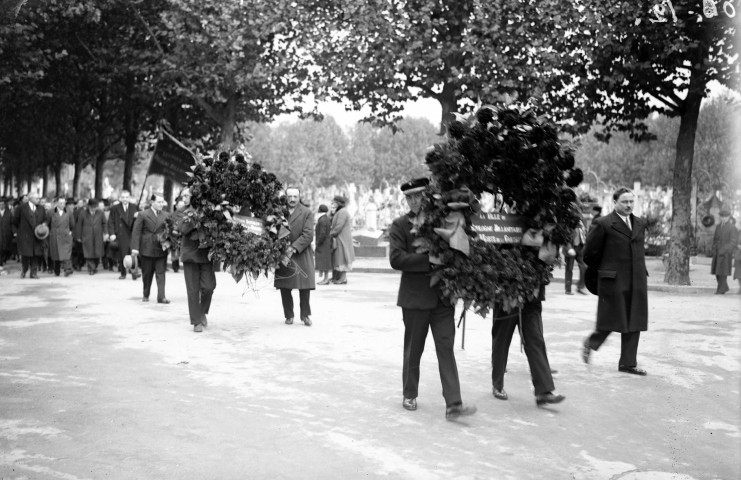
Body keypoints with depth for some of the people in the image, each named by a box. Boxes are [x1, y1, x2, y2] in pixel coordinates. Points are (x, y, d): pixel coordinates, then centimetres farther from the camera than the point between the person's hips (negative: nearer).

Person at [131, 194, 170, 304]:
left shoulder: (165, 216, 8)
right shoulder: (143, 215, -1)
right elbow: (136, 232, -5)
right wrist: (135, 247, -12)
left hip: (161, 249, 2)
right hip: (147, 249, -2)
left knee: (161, 274, -3)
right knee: (147, 274, 9)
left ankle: (161, 296, -4)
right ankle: (146, 295, 23)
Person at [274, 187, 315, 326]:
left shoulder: (307, 213, 0)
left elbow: (308, 235, -8)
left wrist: (292, 249, -16)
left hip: (301, 254, -1)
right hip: (282, 255, 1)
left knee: (304, 286, -2)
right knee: (284, 287, 2)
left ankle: (305, 315, 11)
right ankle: (289, 315, 14)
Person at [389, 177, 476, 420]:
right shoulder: (400, 225, -3)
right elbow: (396, 259, -14)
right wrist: (429, 260, -20)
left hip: (443, 296, 2)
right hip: (415, 297, -2)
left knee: (446, 349, -2)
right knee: (413, 350, 11)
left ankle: (453, 404, -4)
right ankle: (410, 395, 29)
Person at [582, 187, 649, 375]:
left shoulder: (640, 223, 12)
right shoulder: (603, 224, -8)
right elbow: (589, 253, -2)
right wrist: (602, 270, 8)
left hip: (637, 281, 6)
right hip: (613, 281, -6)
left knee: (634, 323, 6)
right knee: (611, 321, -1)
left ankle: (628, 363, 14)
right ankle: (590, 343, 27)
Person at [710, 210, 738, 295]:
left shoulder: (732, 228, -8)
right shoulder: (718, 226, 12)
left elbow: (734, 242, -13)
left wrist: (724, 250, -21)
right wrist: (714, 250, 2)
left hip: (726, 253, -6)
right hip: (717, 252, 6)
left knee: (723, 272, -7)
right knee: (716, 271, 7)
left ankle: (721, 290, -2)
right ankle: (724, 287, 23)